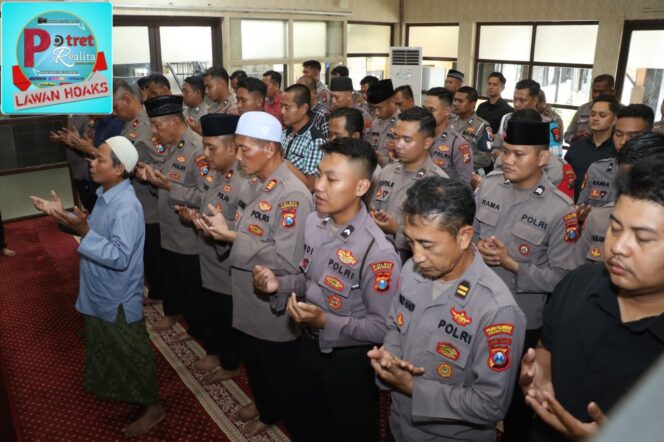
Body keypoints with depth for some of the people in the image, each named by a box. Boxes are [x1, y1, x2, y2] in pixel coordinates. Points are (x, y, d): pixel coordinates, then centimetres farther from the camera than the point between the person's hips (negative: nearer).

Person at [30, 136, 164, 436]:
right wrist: (63, 215, 1)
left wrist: (84, 232, -37)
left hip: (117, 299, -9)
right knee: (104, 347, 28)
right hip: (99, 294, 9)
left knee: (131, 354, 7)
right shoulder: (106, 193, 1)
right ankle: (111, 388, 51)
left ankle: (154, 407, 24)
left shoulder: (127, 207, -29)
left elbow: (120, 257, -32)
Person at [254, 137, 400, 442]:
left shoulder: (378, 252, -30)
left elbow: (383, 327, -24)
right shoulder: (313, 223, -6)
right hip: (310, 346, 7)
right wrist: (279, 284, -10)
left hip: (350, 360, -6)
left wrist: (326, 322, -32)